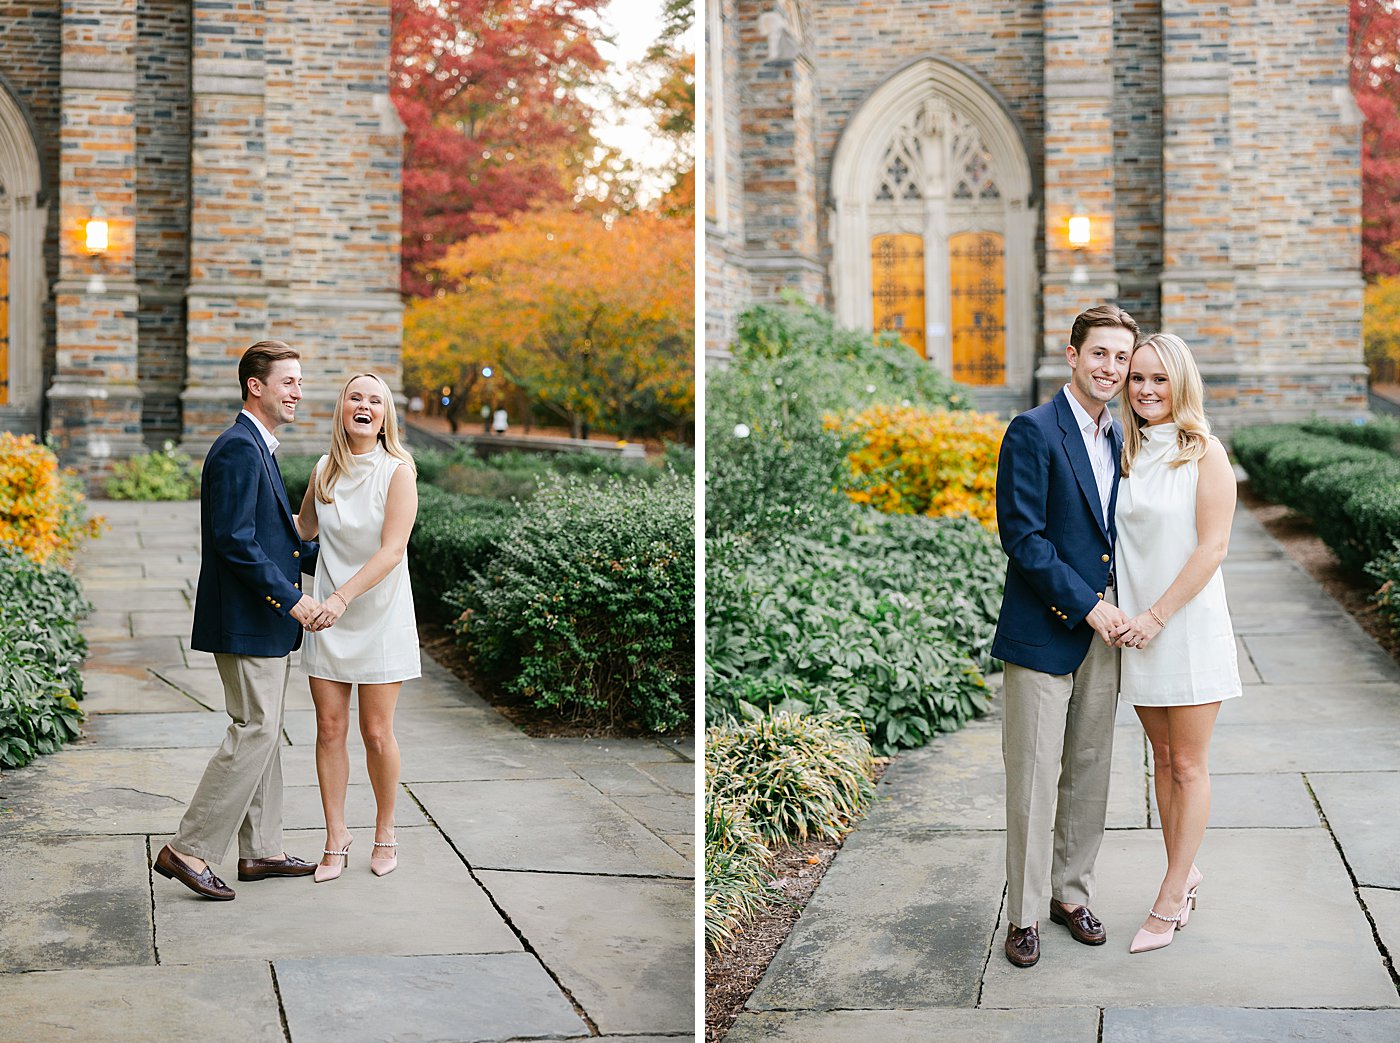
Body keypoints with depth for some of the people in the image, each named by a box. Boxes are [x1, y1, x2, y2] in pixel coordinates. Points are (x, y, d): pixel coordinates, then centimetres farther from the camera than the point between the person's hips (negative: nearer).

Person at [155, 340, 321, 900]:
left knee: (263, 733, 14)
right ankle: (188, 850, -2)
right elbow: (235, 541, -22)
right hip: (247, 622, -11)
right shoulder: (238, 448, -16)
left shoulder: (256, 447, 16)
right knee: (253, 734, -8)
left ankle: (260, 850, 23)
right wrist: (290, 598, -20)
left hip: (268, 622, 11)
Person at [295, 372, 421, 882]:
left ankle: (385, 832, 21)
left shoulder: (398, 471, -10)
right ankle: (336, 839, 12)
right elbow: (305, 526, 23)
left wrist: (342, 597, -26)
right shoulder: (325, 471, 4)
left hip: (379, 618, -4)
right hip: (327, 616, 4)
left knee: (376, 732, 2)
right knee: (330, 729, 2)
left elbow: (392, 551, -18)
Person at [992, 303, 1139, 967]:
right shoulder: (1033, 431, -10)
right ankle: (1024, 913, 9)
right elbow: (1023, 537, -15)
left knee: (1089, 775, 13)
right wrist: (1086, 604, -14)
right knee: (1033, 780, -1)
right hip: (1043, 635, -6)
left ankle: (1072, 892, 27)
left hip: (1101, 634, 7)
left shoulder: (1118, 439, 12)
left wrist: (1113, 601, 3)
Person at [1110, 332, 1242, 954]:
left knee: (1188, 766, 1)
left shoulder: (1205, 454, -9)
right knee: (1162, 758, 13)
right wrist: (1129, 618, 2)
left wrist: (1157, 615, -15)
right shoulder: (1128, 453, 8)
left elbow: (1211, 547, -13)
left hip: (1190, 625, -6)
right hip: (1137, 628, 6)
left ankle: (1169, 901, 5)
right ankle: (1184, 875, 26)